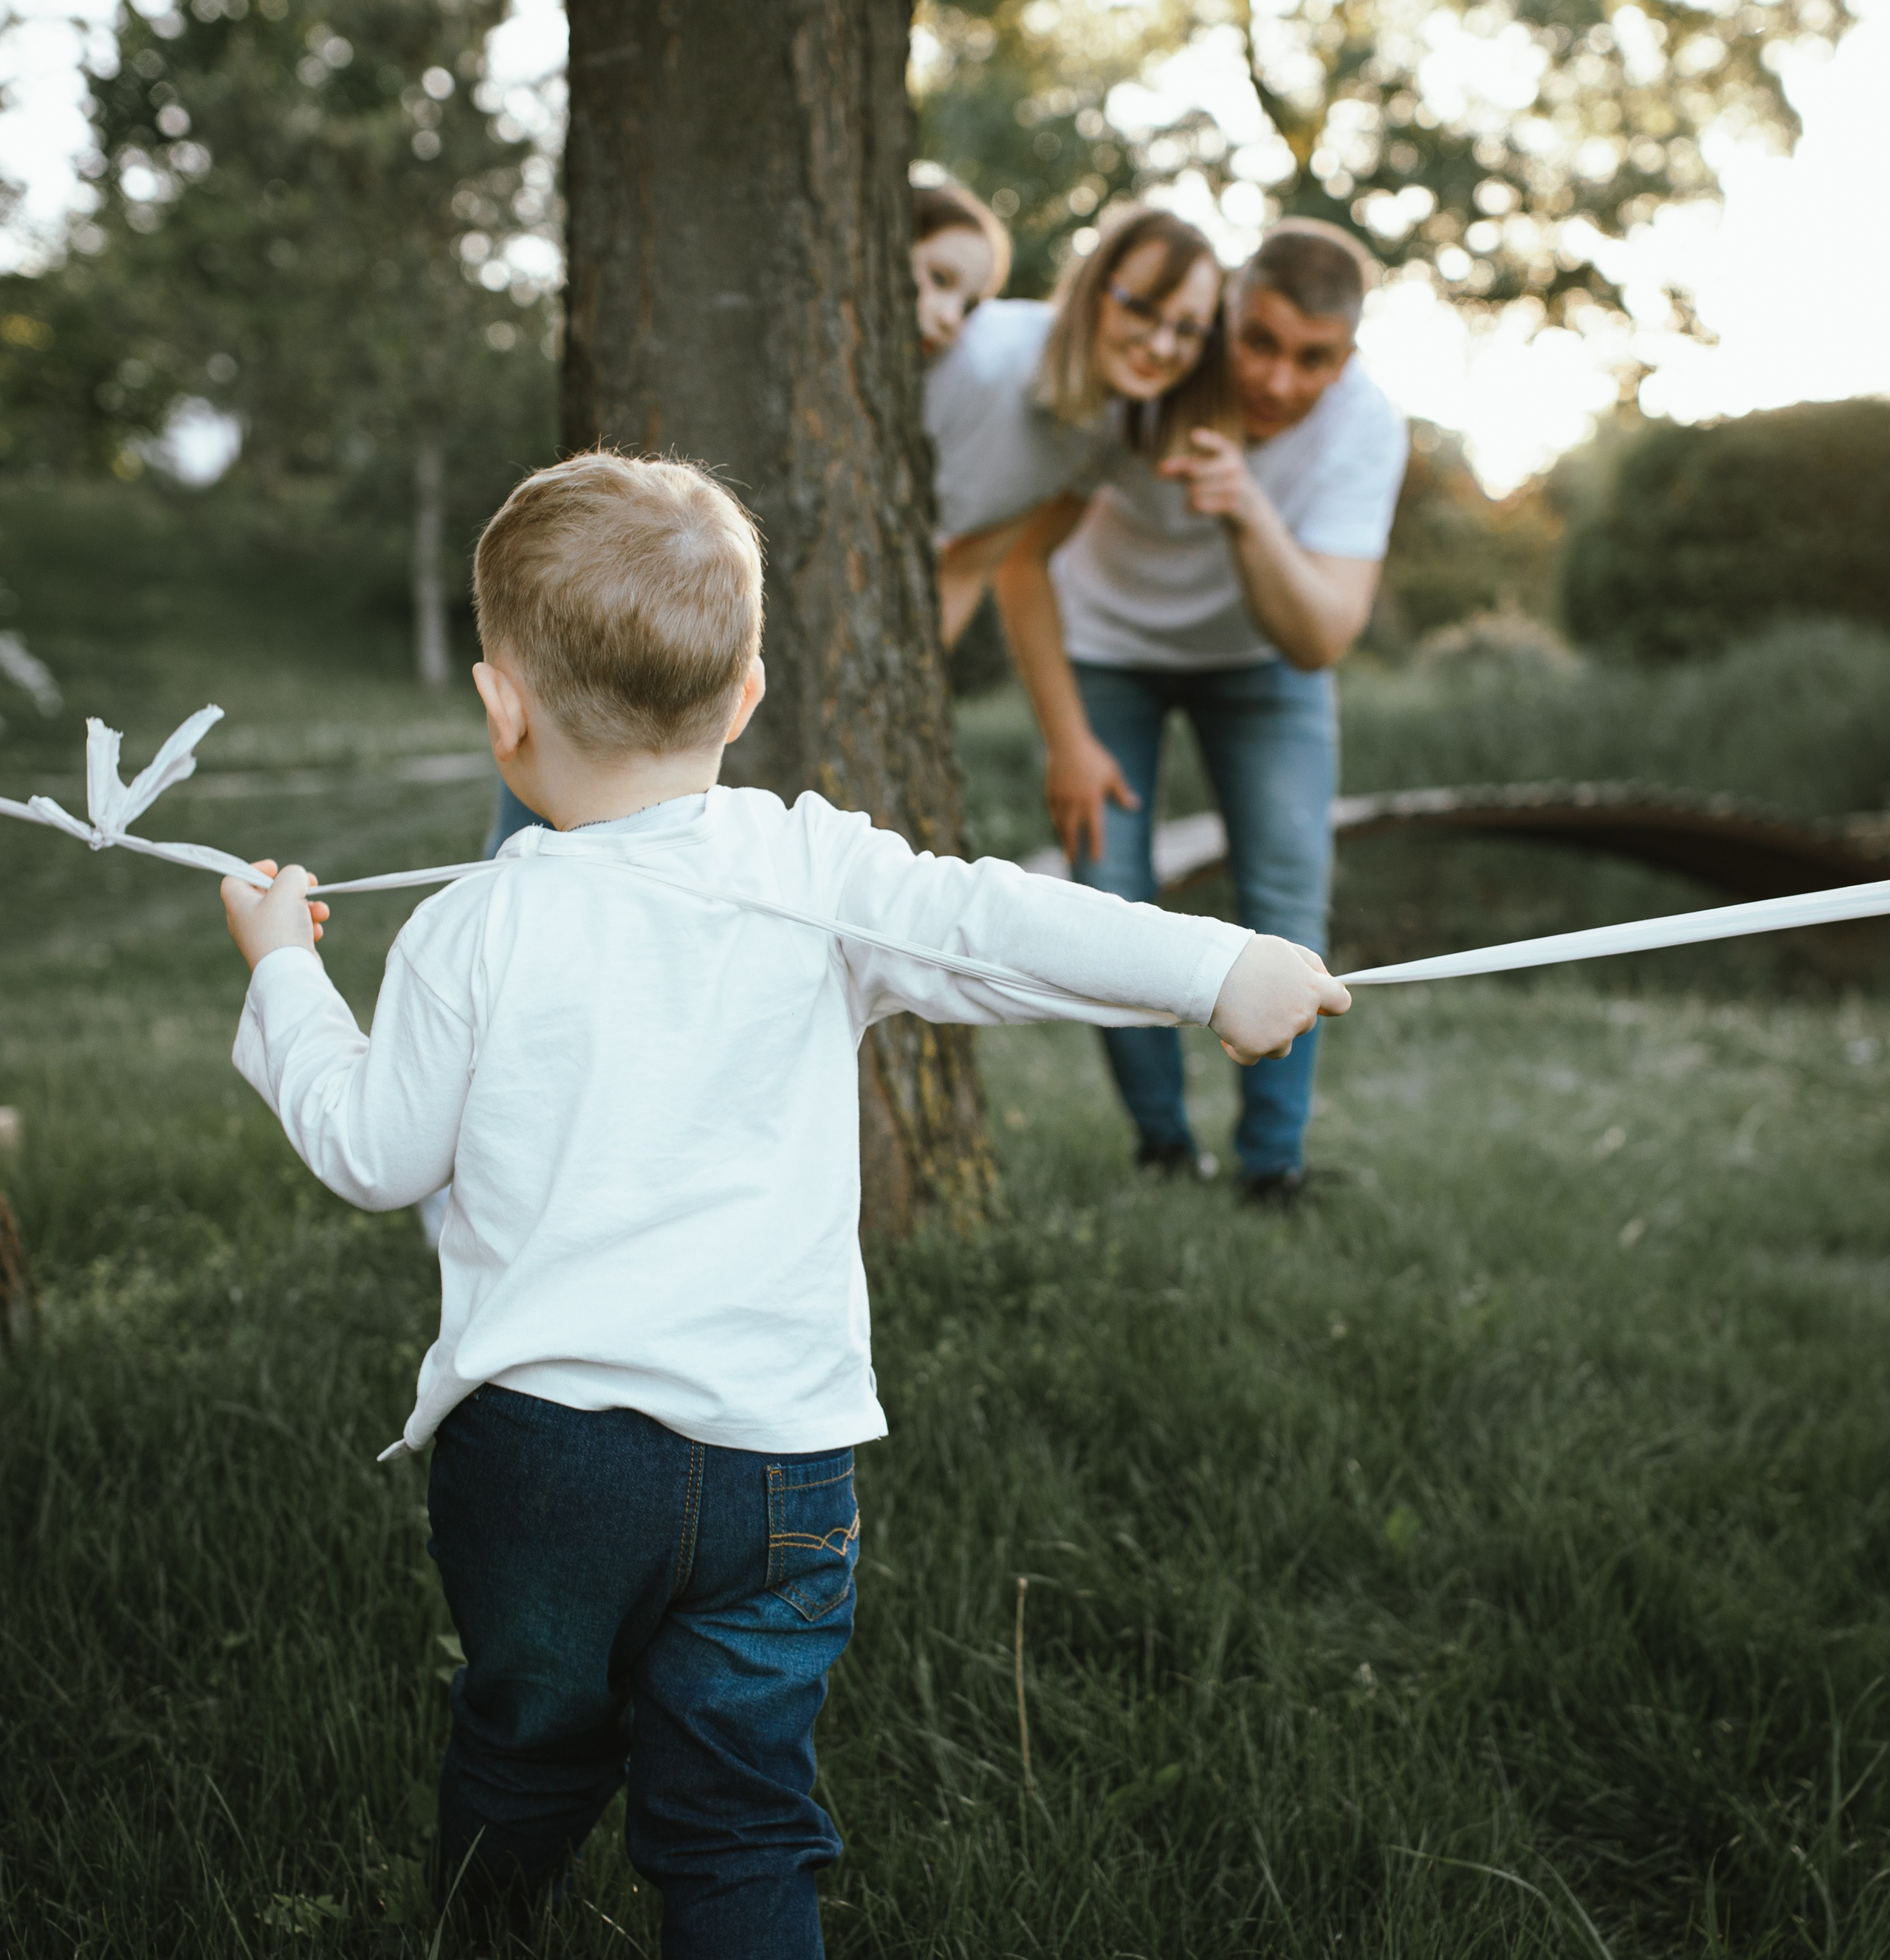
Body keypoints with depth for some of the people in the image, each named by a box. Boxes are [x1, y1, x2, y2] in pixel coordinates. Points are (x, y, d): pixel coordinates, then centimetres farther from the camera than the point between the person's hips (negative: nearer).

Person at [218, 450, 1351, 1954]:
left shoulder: (472, 935, -4)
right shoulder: (814, 871, -4)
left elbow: (375, 1156, 4)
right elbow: (993, 927, -10)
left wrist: (285, 972, 18)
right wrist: (1218, 969, -3)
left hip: (536, 1439, 0)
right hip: (775, 1445, 0)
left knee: (528, 1737, 24)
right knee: (738, 1816, 11)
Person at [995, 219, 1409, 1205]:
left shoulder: (1365, 425, -29)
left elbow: (1319, 641, -35)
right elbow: (1023, 558, -17)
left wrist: (1249, 513, -52)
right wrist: (1066, 739, -16)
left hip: (1259, 651, 1)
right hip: (1107, 641, -1)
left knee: (1289, 885, -11)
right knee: (1108, 894, -11)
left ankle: (1273, 1164, 1)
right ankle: (1162, 1145, 6)